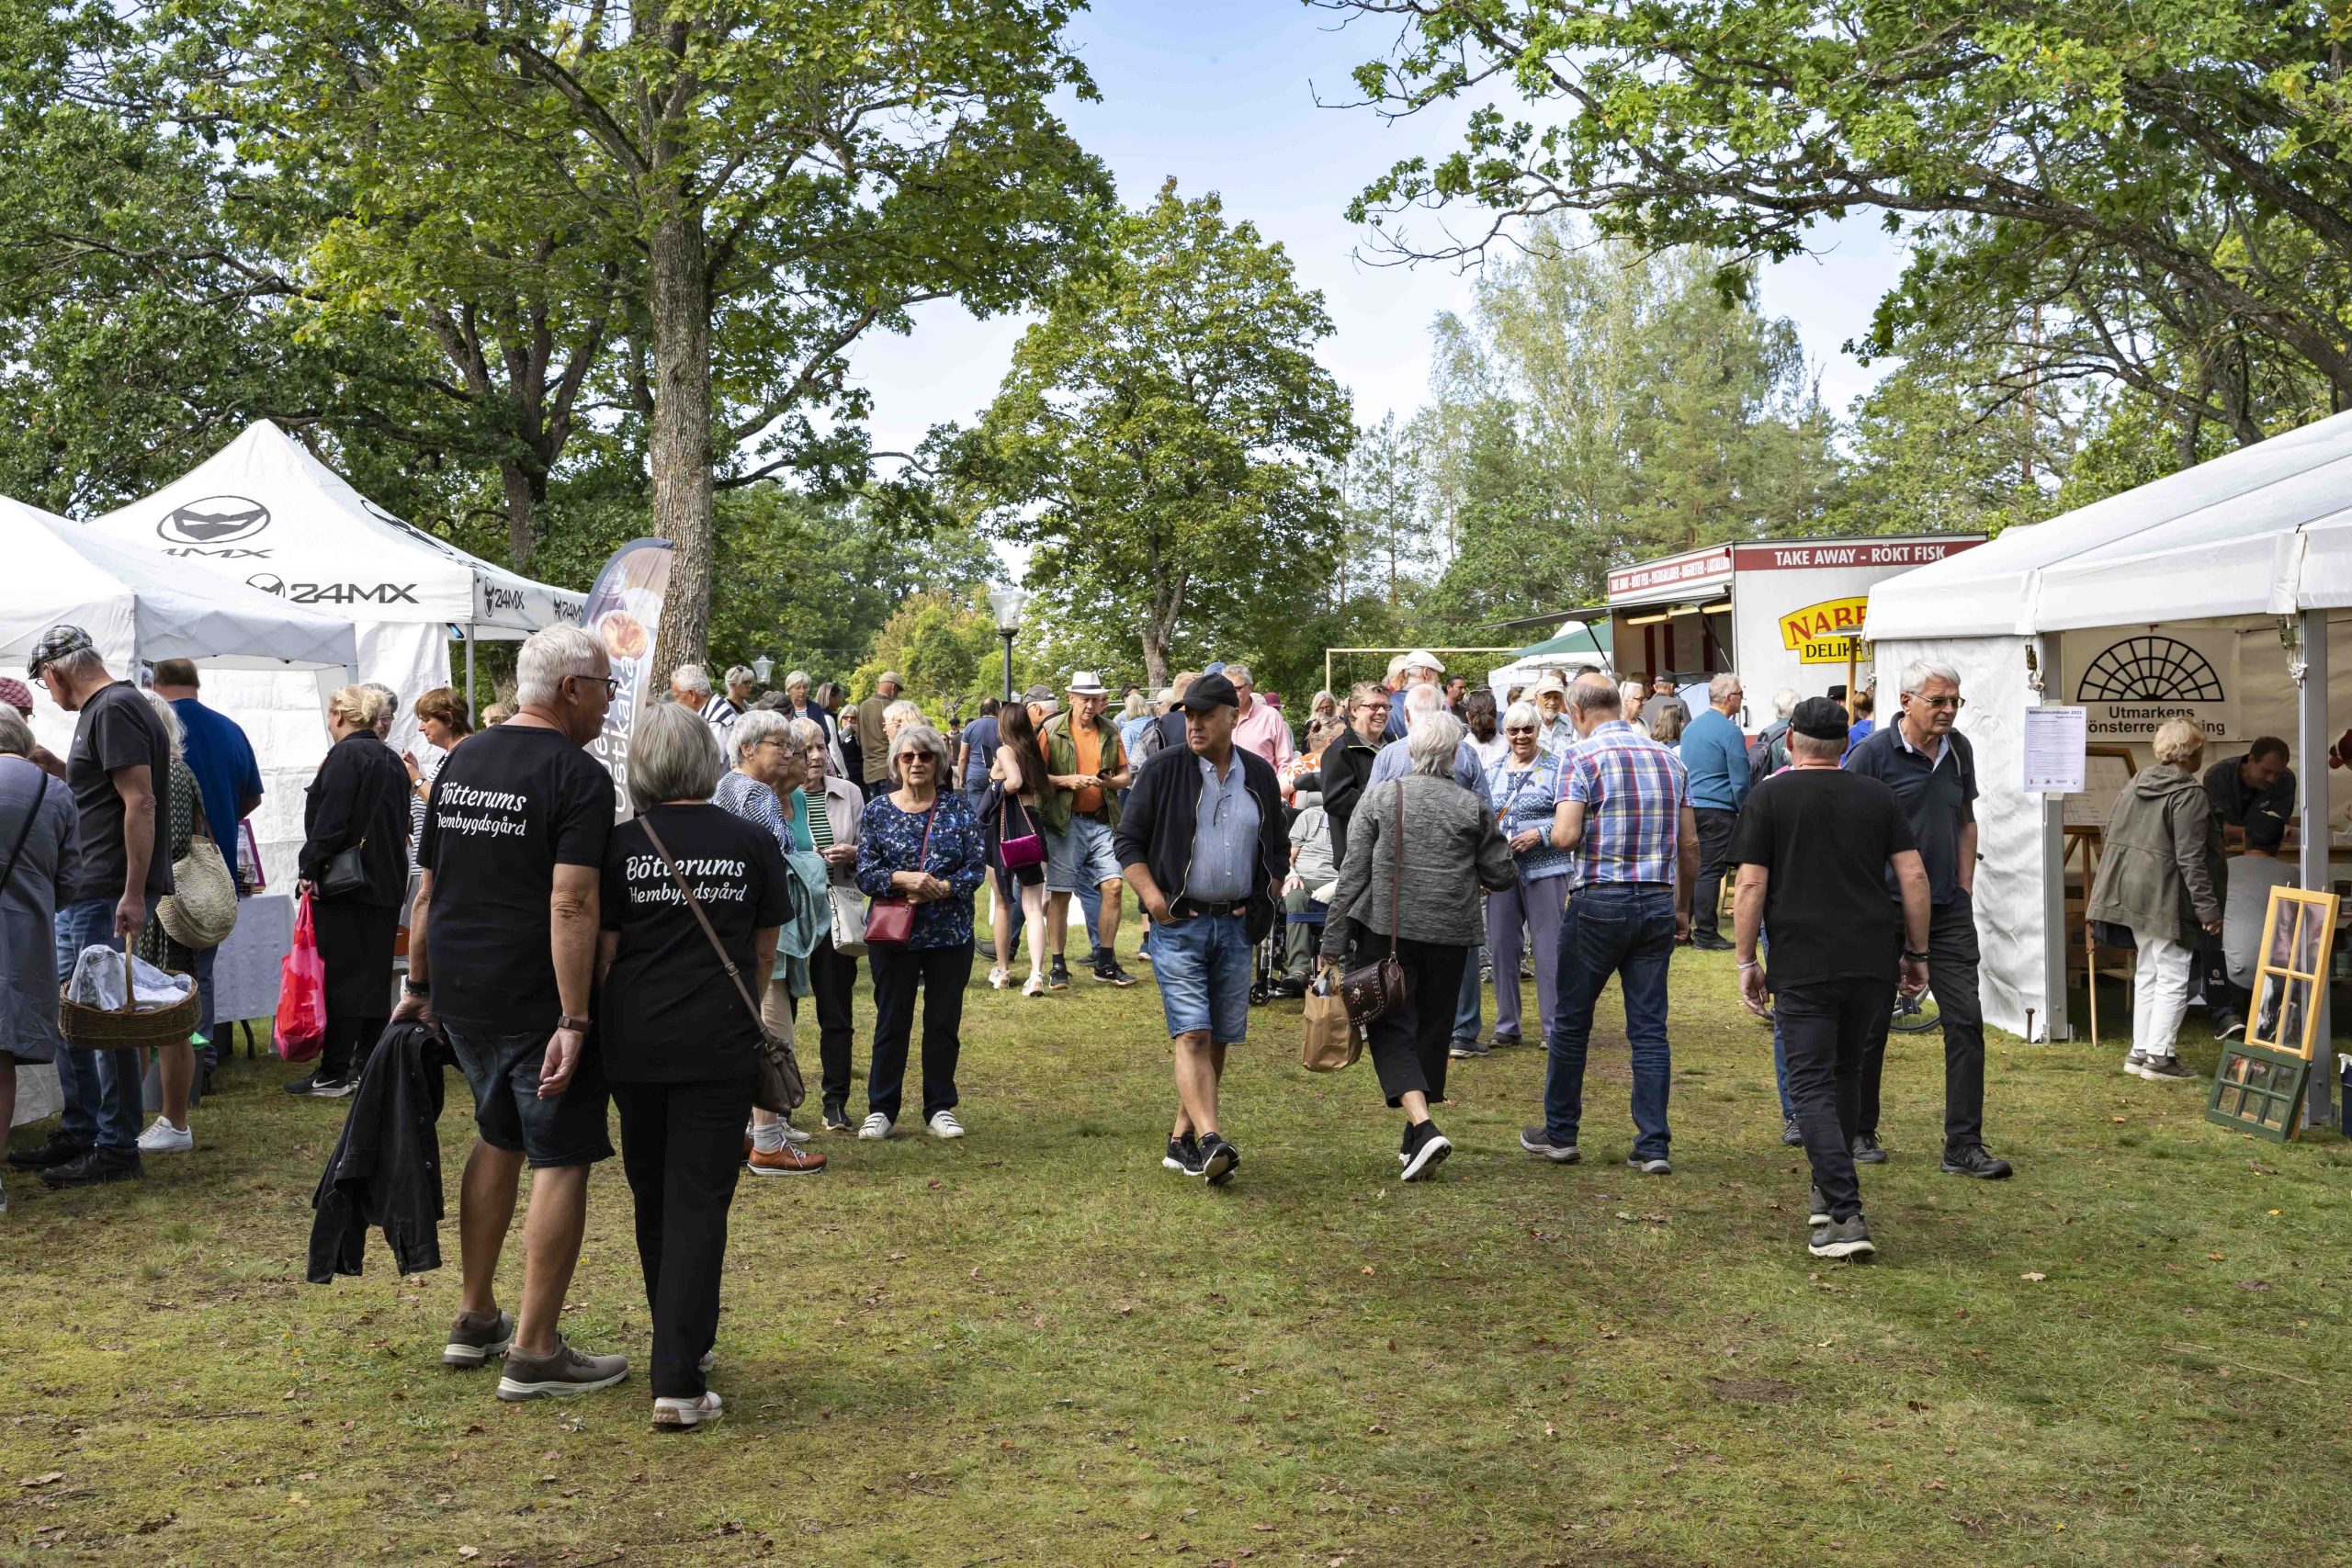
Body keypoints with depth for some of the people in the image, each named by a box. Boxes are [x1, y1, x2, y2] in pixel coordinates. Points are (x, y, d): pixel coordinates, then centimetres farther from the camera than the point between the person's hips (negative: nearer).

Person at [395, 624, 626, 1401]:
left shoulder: (459, 763, 11)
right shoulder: (578, 776, -12)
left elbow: (427, 890, 15)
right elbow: (572, 905, -21)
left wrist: (420, 986, 23)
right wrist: (573, 1022, -23)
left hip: (460, 992, 8)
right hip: (537, 1001, -8)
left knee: (498, 1138, 22)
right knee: (562, 1160, 1)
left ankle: (476, 1319, 30)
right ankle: (534, 1351, 3)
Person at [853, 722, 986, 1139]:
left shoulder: (958, 807, 3)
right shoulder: (877, 810, 2)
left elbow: (976, 865, -4)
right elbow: (865, 873, -4)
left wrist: (942, 888, -19)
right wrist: (903, 879, -21)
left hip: (950, 932, 1)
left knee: (944, 1020, 7)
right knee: (891, 1021, 6)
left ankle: (940, 1108, 19)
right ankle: (880, 1109, 16)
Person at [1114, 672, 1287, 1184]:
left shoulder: (1260, 776, 9)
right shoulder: (1163, 771, -2)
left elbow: (1277, 848, 22)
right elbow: (1127, 840, 0)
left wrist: (1265, 901, 10)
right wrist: (1152, 897, -12)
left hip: (1235, 926, 4)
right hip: (1179, 924, -4)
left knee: (1219, 1041, 7)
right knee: (1192, 1036, -14)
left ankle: (1181, 1139, 19)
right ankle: (1210, 1142, -23)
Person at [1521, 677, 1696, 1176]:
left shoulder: (1582, 756, -7)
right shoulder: (1667, 757, 9)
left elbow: (1565, 835, -18)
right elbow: (1690, 844, 11)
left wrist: (1550, 831, 5)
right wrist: (1682, 908, 20)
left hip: (1600, 901, -5)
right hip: (1658, 903, 5)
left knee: (1571, 1021, 10)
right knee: (1649, 1027, 7)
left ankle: (1560, 1134, 20)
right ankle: (1653, 1147, 5)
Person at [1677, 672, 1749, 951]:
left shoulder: (1690, 727, 12)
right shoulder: (1730, 732, -12)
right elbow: (1740, 781, -12)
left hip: (1689, 808, 7)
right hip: (1717, 811, -7)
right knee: (1710, 872, -3)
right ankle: (1705, 934, 1)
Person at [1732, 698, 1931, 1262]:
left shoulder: (1769, 797, 1)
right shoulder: (1878, 796, 9)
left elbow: (1751, 886, -5)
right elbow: (1914, 877, 4)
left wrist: (1746, 962, 1)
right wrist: (1917, 953, 12)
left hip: (1802, 964, -4)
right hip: (1871, 960, 4)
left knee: (1811, 1084, -2)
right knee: (1846, 1072, 21)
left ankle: (1845, 1216, -12)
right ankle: (1829, 1188, 30)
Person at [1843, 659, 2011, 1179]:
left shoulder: (1958, 750, 8)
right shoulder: (1872, 754, -10)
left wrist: (1965, 887, 13)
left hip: (1948, 907, 5)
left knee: (1966, 1019, -1)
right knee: (1871, 1023, 5)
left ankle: (1964, 1146, 4)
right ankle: (1858, 1133, 21)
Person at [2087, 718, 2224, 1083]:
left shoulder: (2134, 785, 9)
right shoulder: (2190, 795, -15)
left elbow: (2113, 834, 15)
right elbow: (2191, 859, -18)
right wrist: (2208, 908, -15)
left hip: (2133, 894, 8)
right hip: (2167, 898, -8)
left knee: (2147, 972, 16)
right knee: (2173, 977, -1)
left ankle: (2140, 1051, 20)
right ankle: (2160, 1056, 0)